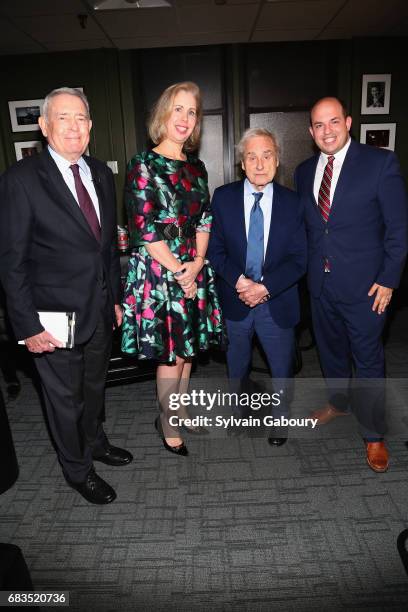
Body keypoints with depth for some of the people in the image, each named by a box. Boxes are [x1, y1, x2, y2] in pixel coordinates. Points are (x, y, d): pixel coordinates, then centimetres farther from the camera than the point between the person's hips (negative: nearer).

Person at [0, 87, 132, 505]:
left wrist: (115, 297, 12)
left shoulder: (101, 173, 5)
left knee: (95, 386, 24)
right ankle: (77, 470, 37)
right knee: (65, 397, 13)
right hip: (56, 315, -5)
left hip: (100, 310, 6)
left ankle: (95, 443, 50)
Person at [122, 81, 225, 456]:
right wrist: (178, 270, -12)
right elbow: (144, 229, -13)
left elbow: (205, 219, 10)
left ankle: (180, 412, 34)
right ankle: (167, 422, 25)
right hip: (159, 272, -6)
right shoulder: (144, 165, -8)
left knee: (188, 348, 14)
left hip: (193, 270, 6)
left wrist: (197, 263, -6)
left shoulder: (196, 167, 11)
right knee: (172, 353, 2)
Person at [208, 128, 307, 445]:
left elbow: (298, 260, -7)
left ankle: (280, 417, 43)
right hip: (234, 300, 1)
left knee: (282, 370, 14)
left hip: (277, 302, 0)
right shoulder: (223, 197, -4)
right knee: (237, 367, 22)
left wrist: (265, 287, -20)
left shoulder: (292, 202, -5)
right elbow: (215, 249, -5)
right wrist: (240, 282, -19)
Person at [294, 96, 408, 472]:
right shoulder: (304, 171, 7)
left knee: (368, 359, 6)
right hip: (320, 282, 5)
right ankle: (339, 402, 45)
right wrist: (306, 267, 6)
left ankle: (374, 434, 25)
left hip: (364, 284, -5)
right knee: (330, 349, 20)